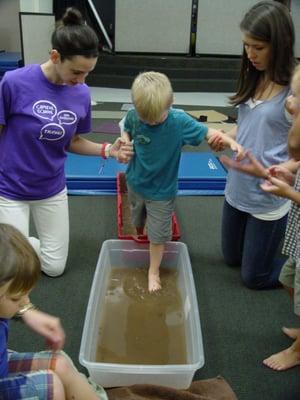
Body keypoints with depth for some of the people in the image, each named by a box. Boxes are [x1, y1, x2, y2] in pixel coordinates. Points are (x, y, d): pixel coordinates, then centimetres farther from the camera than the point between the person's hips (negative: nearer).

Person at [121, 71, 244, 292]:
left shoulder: (179, 121, -25)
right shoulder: (133, 115, -18)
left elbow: (207, 132, -17)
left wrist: (231, 141, -32)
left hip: (161, 190, -3)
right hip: (135, 182, 3)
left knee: (158, 234, 7)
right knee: (137, 221, 29)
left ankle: (154, 271, 30)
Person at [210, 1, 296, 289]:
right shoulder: (254, 79, 1)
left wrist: (269, 172, -34)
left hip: (269, 199, -7)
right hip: (237, 189, 7)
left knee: (254, 277, 13)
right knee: (231, 258, 26)